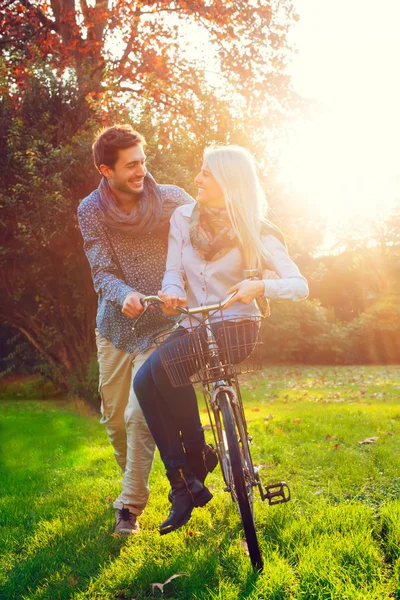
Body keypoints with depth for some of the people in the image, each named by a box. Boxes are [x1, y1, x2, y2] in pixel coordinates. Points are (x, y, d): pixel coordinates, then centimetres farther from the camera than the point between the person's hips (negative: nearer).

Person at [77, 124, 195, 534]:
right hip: (115, 326, 3)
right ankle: (134, 482, 39)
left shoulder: (171, 200, -12)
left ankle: (131, 506, 5)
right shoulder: (90, 211, -8)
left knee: (140, 416, -12)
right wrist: (125, 295, -35)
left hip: (158, 327, -2)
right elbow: (102, 272, -13)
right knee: (114, 417, 11)